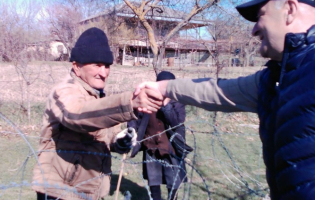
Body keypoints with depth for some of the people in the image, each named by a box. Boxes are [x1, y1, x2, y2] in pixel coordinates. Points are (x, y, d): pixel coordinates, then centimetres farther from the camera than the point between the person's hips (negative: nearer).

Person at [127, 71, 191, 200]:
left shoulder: (177, 103, -7)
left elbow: (176, 123, -21)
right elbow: (134, 119, -1)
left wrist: (166, 104, -24)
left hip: (171, 150, -1)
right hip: (151, 150, 1)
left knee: (173, 185, 9)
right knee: (153, 184, 17)